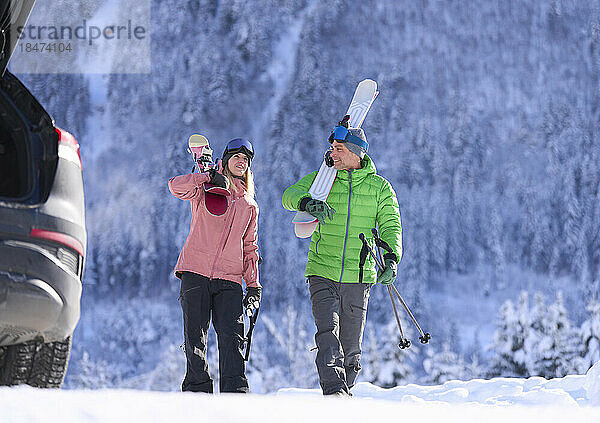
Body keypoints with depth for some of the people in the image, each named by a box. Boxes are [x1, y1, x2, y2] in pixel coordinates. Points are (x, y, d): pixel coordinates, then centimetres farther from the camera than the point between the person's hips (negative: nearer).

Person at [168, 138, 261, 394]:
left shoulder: (250, 206, 22)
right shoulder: (206, 190, 11)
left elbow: (250, 248, 23)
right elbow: (176, 186, -9)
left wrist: (254, 285, 14)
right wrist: (210, 177, -17)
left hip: (229, 278, 2)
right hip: (195, 272, -2)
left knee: (232, 335, -11)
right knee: (195, 335, -5)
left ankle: (235, 390, -11)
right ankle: (197, 389, 3)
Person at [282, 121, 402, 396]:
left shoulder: (379, 187, 5)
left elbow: (391, 226, 2)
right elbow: (290, 195, -5)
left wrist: (391, 258, -16)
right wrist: (308, 202, -29)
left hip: (359, 277, 1)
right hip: (322, 273, 0)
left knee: (351, 347, 5)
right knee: (328, 332, -18)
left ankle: (345, 388, 21)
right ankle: (334, 390, -26)